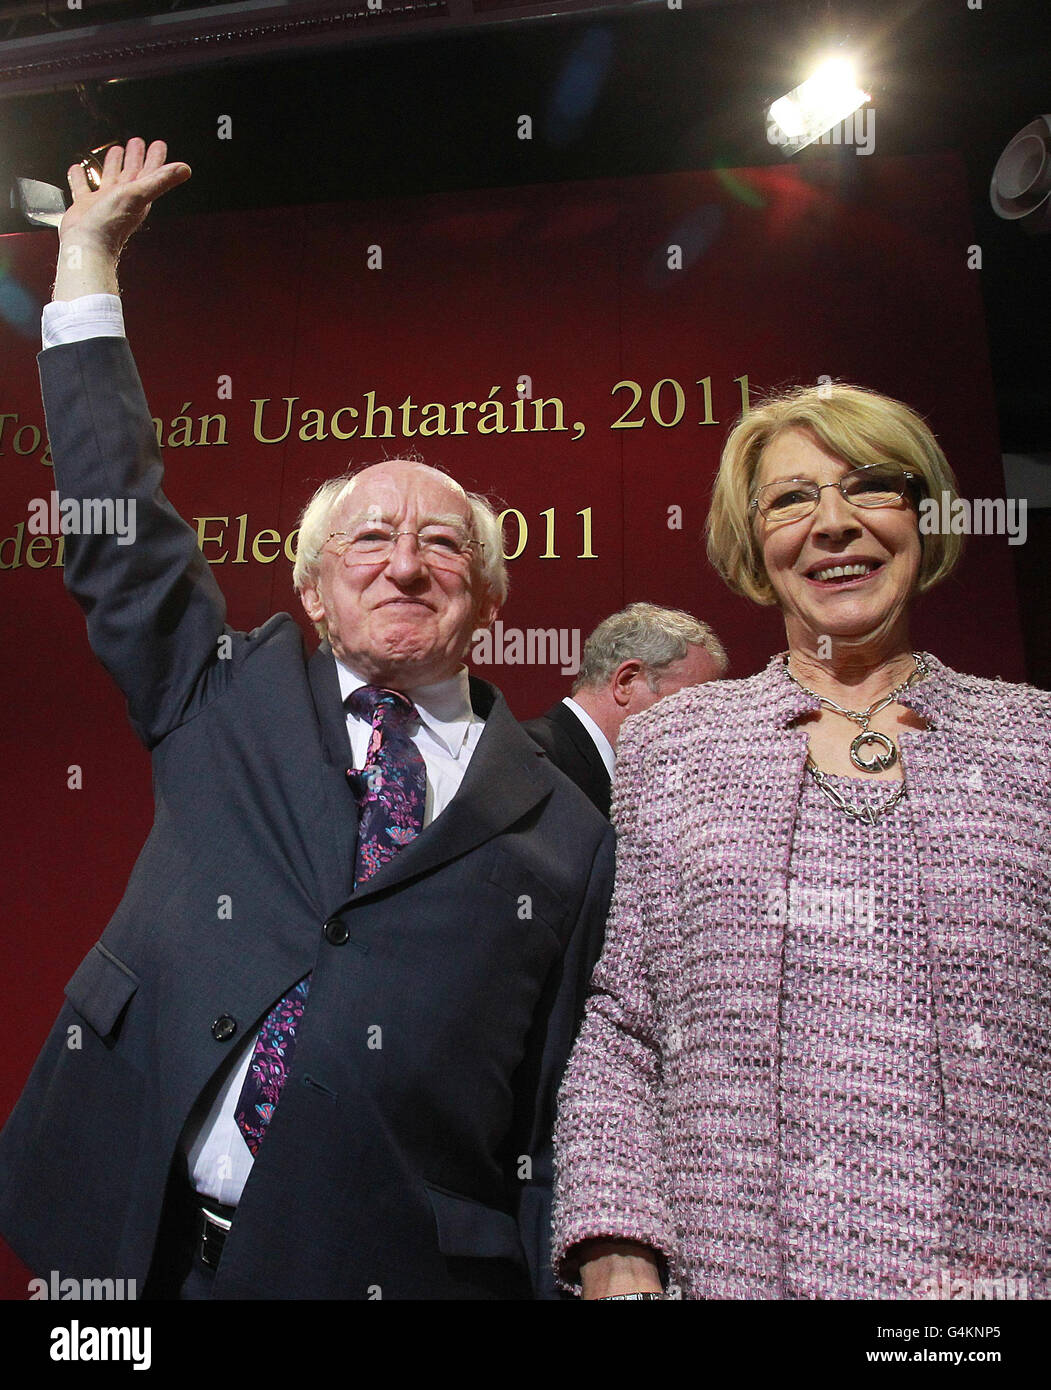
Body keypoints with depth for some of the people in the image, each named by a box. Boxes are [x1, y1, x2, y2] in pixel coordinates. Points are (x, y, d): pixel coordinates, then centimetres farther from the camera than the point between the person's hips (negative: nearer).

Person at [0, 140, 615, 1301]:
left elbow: (561, 1118, -2)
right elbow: (117, 524, 4)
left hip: (403, 1263, -1)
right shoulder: (229, 696, 1)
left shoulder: (563, 836, -5)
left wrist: (566, 1275, -6)